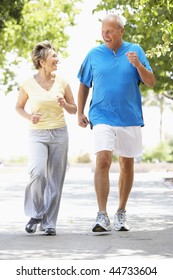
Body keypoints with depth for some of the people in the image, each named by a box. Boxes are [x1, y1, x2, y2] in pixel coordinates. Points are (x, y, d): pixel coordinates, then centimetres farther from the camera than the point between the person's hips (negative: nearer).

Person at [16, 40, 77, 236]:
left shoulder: (62, 82, 3)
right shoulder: (28, 84, -3)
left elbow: (74, 109, 12)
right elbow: (19, 106, 12)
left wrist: (65, 105, -10)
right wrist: (29, 117, -8)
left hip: (59, 134, 2)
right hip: (37, 134, -2)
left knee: (55, 180, 0)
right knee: (37, 172, -22)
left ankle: (49, 222, 12)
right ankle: (35, 214, -1)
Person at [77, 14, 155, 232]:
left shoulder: (135, 51, 3)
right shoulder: (94, 55, 5)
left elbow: (151, 82, 0)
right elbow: (84, 85, 15)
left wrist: (138, 65, -17)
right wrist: (80, 113, 9)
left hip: (130, 117, 1)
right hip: (102, 117, -1)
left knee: (127, 165, 10)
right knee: (102, 161, -17)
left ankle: (121, 213, 24)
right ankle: (102, 216, -18)